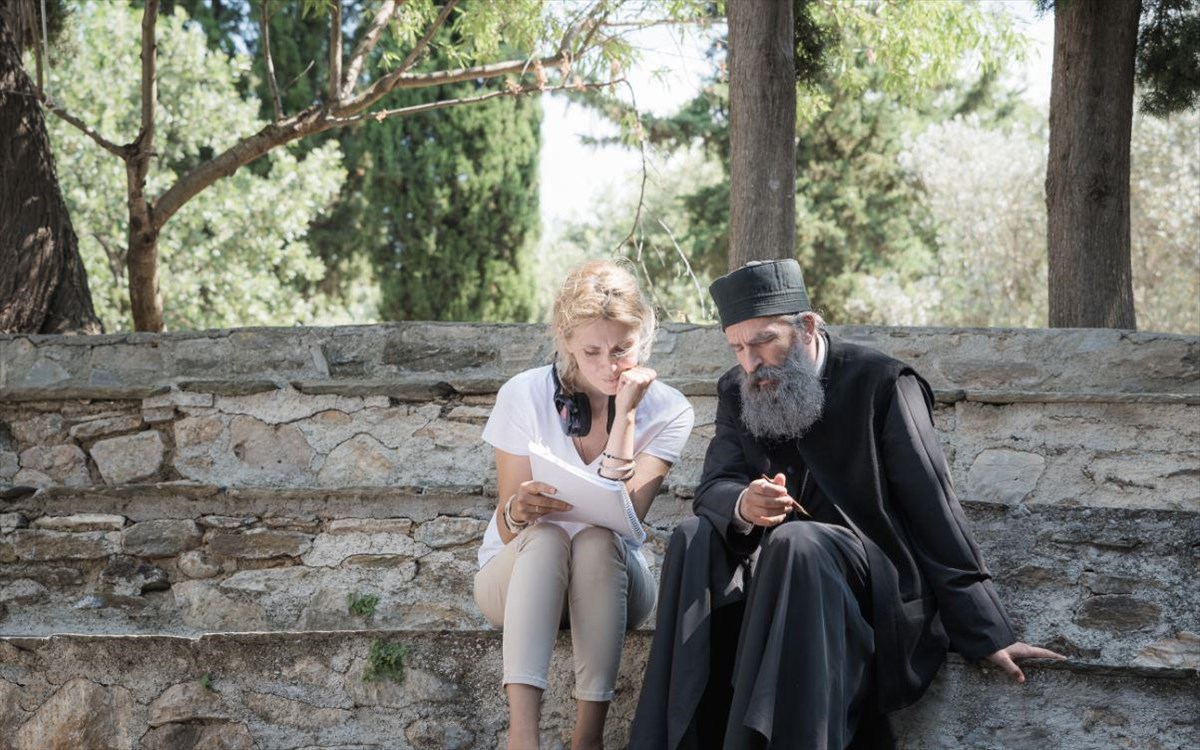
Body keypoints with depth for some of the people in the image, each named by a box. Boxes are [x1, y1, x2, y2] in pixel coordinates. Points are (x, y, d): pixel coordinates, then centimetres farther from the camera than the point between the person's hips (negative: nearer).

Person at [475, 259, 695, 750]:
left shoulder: (666, 411, -8)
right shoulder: (525, 396, -9)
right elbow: (507, 529, -11)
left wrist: (624, 415, -22)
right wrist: (519, 511, -34)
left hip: (610, 582, 0)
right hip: (516, 574, 0)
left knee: (596, 539, -33)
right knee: (546, 535, -34)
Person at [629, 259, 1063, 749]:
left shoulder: (880, 383, -9)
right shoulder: (736, 393, 7)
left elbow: (932, 512, -11)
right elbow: (712, 490, -6)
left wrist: (988, 634, -12)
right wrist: (743, 505, -33)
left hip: (874, 583, -4)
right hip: (777, 566, 4)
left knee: (795, 543, -35)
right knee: (696, 540, -25)